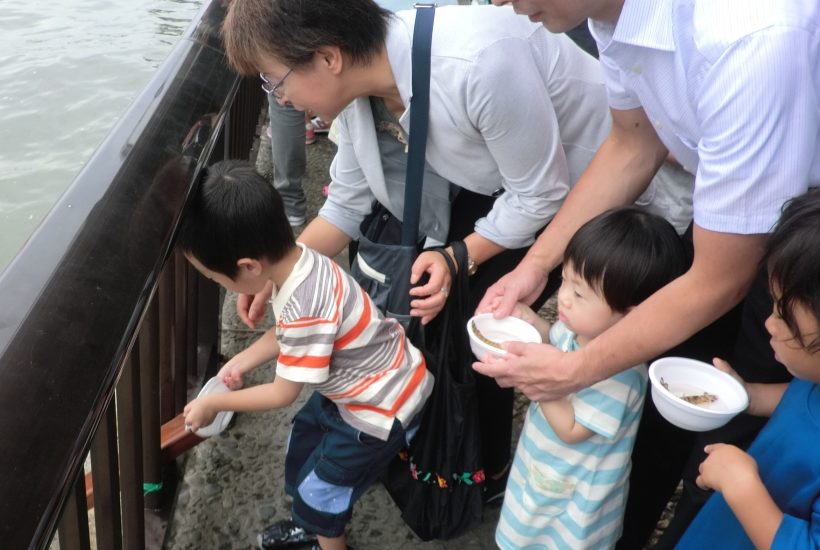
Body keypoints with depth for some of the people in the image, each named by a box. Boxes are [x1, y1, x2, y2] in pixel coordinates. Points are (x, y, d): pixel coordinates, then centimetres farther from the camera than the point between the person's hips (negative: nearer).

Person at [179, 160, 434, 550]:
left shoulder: (304, 309, -37)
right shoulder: (300, 260, -12)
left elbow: (283, 393, -20)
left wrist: (214, 403, -8)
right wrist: (243, 361, 4)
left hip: (382, 406, -9)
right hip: (357, 385, 9)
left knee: (319, 487, 10)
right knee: (302, 444, 25)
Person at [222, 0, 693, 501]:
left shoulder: (477, 64, -38)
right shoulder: (358, 84, -13)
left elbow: (541, 196, -25)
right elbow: (348, 204, -1)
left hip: (584, 191, -7)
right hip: (497, 181, 7)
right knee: (430, 297, 3)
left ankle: (487, 470, 22)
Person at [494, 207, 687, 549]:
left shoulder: (619, 370, -37)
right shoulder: (578, 326, -15)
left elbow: (571, 429, -29)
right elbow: (554, 343, 8)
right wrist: (532, 323, -13)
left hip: (575, 494, -7)